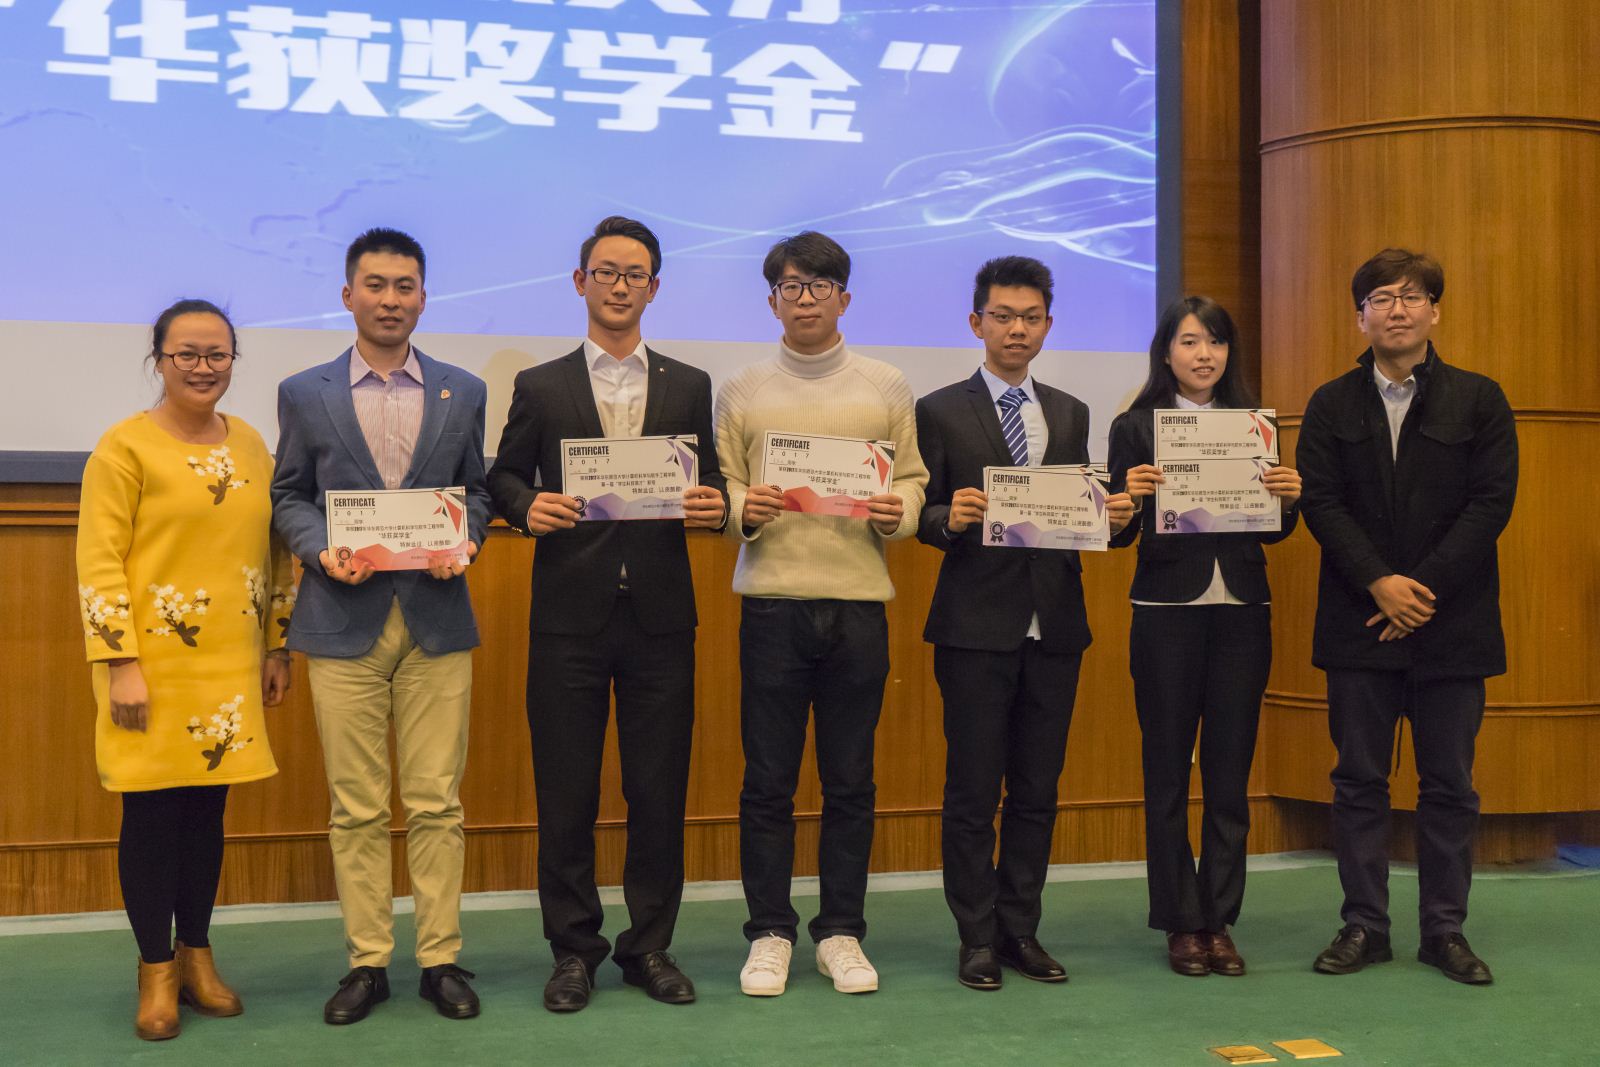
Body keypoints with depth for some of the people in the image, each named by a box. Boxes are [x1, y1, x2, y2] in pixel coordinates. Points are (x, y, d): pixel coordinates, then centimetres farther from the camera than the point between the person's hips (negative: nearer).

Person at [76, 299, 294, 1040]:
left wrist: (278, 648, 13)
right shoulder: (125, 446, -6)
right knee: (152, 810, 3)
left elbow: (275, 551, 15)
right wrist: (120, 665, -15)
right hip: (154, 665, -4)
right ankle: (156, 970, 16)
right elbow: (98, 562, -10)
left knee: (207, 807, 10)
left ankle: (196, 956, 23)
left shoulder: (251, 445, 9)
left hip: (231, 667, 4)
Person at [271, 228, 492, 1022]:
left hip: (437, 620, 0)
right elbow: (288, 496, 9)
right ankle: (367, 962, 15)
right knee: (356, 808, 5)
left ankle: (441, 958, 13)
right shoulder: (304, 394, 7)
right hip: (344, 621, 0)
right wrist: (321, 549, -10)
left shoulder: (462, 392, 9)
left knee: (436, 802, 3)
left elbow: (476, 489, 12)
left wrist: (465, 540, -8)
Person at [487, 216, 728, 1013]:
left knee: (660, 790, 5)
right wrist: (527, 507, -12)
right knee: (566, 792, 4)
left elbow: (707, 488, 10)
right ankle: (574, 949, 17)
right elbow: (504, 476, 9)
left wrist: (712, 506, -12)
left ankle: (649, 945, 18)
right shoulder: (540, 388, 8)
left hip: (661, 616, 1)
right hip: (569, 616, -1)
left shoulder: (689, 387, 11)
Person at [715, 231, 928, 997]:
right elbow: (718, 488, 8)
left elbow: (912, 478, 10)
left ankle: (841, 933, 17)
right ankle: (769, 934, 14)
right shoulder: (741, 392, 9)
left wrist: (898, 512, -11)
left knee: (850, 782, 6)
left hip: (859, 600, 1)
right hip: (772, 600, 0)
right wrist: (743, 508, -13)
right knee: (767, 780, 3)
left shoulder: (886, 388, 10)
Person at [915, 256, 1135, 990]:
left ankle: (1021, 931, 20)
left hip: (1055, 625, 4)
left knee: (1037, 790, 9)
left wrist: (1111, 516, -8)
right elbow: (922, 516, -2)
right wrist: (949, 518, -23)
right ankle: (978, 939, 11)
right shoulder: (941, 412, 1)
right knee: (973, 791, 1)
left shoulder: (1071, 414, 15)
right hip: (977, 626, -4)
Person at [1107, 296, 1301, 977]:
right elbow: (1119, 536, -2)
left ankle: (1220, 921, 17)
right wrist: (1130, 498, -22)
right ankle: (1181, 923, 14)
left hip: (1241, 614, 3)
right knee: (1167, 774, 3)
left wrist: (1290, 498, -10)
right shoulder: (1135, 428, 1)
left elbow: (1274, 531, 11)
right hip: (1167, 613, -2)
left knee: (1231, 774, 7)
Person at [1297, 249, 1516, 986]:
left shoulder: (1479, 400, 4)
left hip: (1452, 623, 0)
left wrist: (1424, 588, -13)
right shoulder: (1331, 406, 6)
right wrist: (1379, 583, -15)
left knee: (1449, 784, 5)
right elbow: (1321, 503, -2)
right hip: (1359, 622, 1)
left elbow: (1492, 502, -4)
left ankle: (1445, 930, 16)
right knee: (1359, 780, 5)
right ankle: (1364, 926, 14)